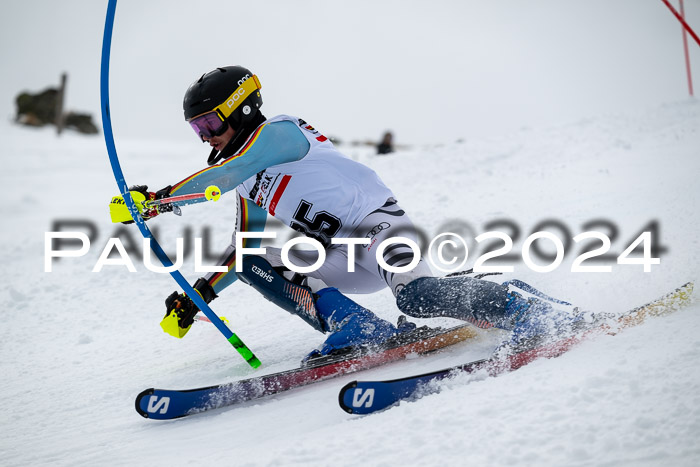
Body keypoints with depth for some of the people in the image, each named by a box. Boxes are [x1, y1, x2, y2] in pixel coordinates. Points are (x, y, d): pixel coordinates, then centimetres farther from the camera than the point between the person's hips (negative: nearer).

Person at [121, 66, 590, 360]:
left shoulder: (277, 131, -4)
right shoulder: (247, 186, 22)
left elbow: (226, 172, -19)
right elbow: (243, 250, 26)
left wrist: (160, 197, -14)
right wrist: (200, 294, 14)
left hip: (376, 220, -9)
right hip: (340, 259, 9)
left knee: (417, 297, -34)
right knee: (253, 261, -5)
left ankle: (517, 304, -13)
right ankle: (354, 326, -18)